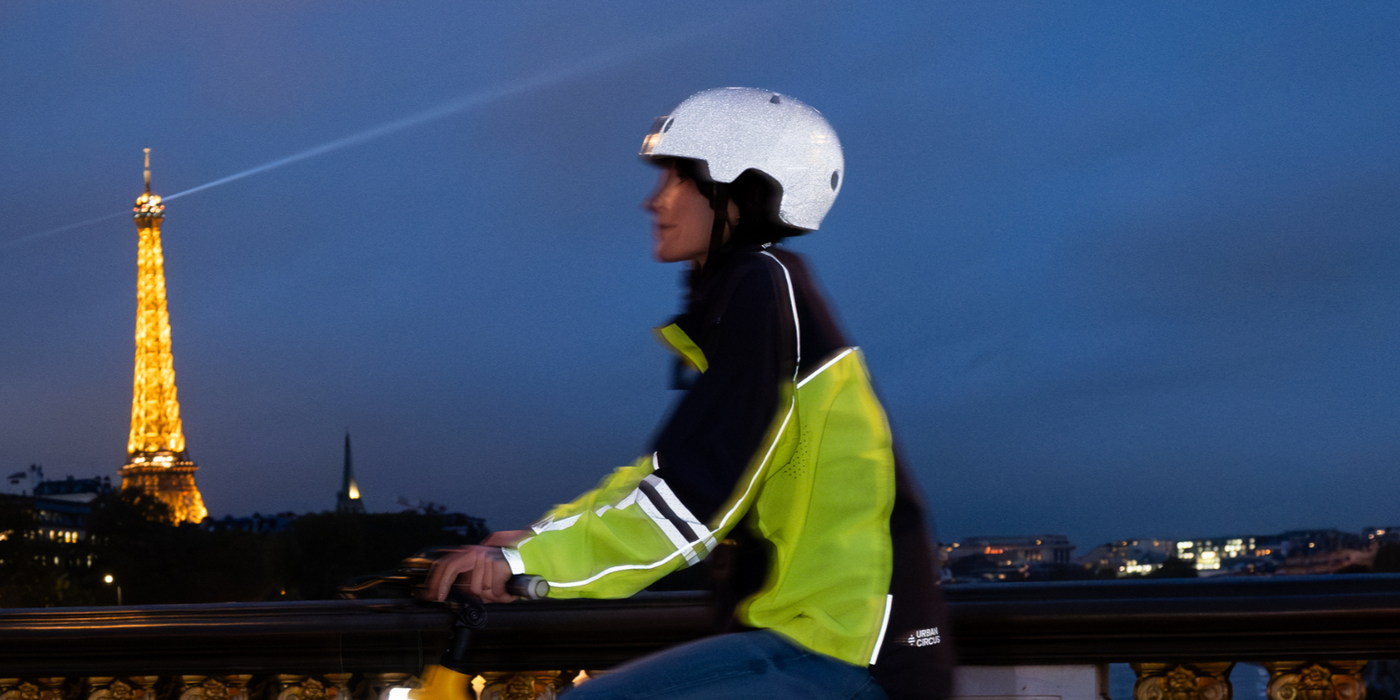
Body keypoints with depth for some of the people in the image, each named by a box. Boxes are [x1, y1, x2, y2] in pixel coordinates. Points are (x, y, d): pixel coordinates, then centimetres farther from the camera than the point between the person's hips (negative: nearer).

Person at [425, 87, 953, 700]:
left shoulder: (762, 288, -12)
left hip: (833, 649, -10)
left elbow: (693, 494, -20)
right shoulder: (741, 290, 17)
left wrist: (528, 563, -19)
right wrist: (540, 539, 13)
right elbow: (667, 468, 21)